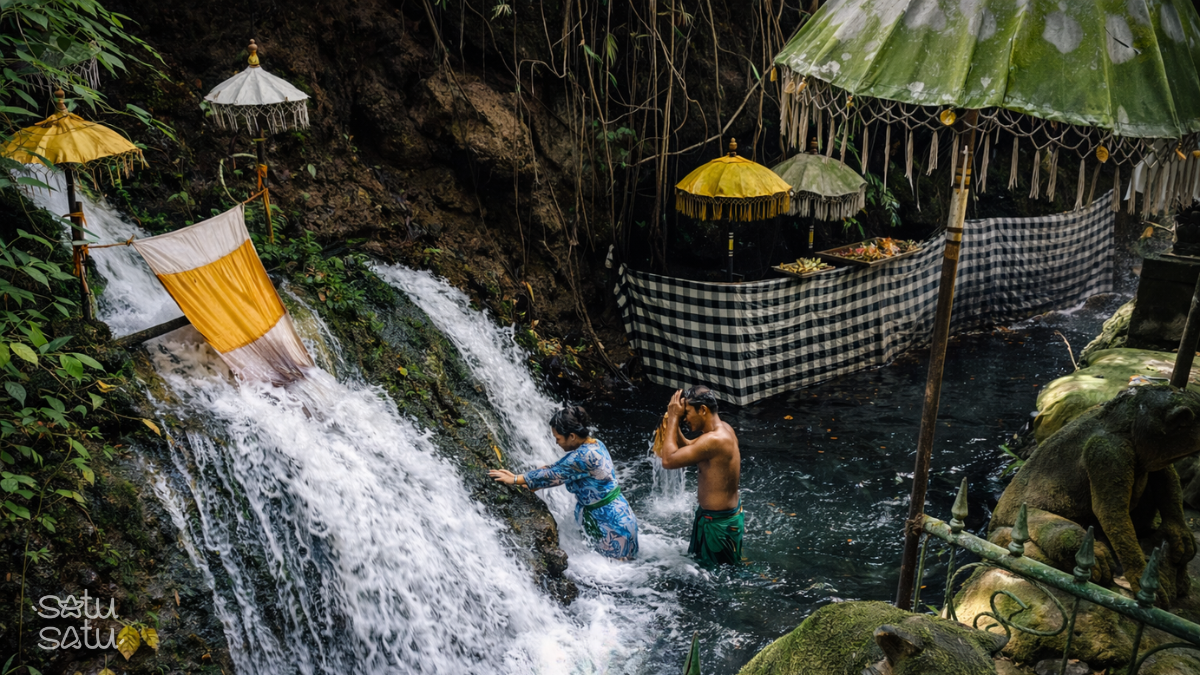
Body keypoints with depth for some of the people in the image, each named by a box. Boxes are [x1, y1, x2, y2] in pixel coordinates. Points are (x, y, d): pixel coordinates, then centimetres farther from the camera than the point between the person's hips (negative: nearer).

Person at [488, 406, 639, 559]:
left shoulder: (584, 456, -26)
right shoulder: (593, 444, 5)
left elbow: (553, 476, -19)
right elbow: (557, 467, 11)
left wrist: (514, 480, -8)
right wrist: (519, 476, 8)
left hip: (612, 522, -10)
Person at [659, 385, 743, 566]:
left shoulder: (714, 440, -32)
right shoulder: (724, 428, -1)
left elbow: (668, 460, -29)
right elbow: (687, 449, 12)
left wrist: (673, 418, -22)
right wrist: (673, 421, -4)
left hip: (719, 523, -10)